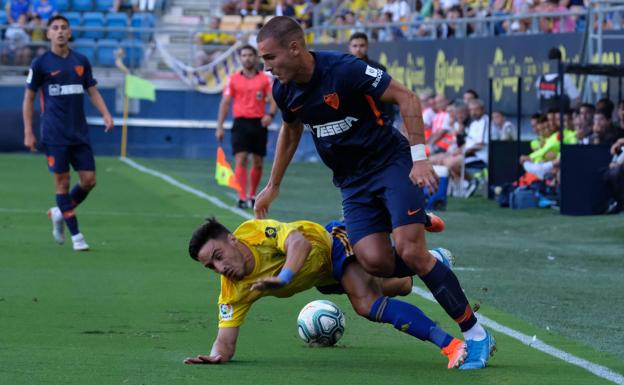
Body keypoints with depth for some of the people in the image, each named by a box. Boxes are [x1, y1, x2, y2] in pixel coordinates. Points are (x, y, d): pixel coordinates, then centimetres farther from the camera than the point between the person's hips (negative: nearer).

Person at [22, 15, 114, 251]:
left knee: (89, 180, -1)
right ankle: (75, 235, 3)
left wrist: (105, 114, -3)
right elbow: (29, 98, 2)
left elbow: (92, 91, 15)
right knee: (62, 182, -4)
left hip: (80, 133, 4)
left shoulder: (81, 62, 9)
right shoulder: (40, 64, -2)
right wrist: (28, 133, -3)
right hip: (54, 135, -4)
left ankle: (59, 213, 24)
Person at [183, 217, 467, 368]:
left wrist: (283, 277, -71)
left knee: (367, 305, -33)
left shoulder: (257, 232, -36)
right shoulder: (233, 292, -22)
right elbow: (226, 340, -21)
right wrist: (217, 356, -44)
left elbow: (299, 242, -53)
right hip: (325, 279, 6)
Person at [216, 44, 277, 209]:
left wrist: (270, 114, -21)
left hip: (259, 123, 1)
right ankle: (242, 198, -17)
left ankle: (252, 196, 21)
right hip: (241, 123, -1)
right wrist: (219, 127, 0)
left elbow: (273, 99, 0)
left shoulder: (265, 79, 6)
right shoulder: (233, 79, 7)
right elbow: (225, 103, 6)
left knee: (257, 163, 6)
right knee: (240, 160, -12)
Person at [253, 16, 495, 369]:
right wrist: (273, 186, 26)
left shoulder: (343, 69, -22)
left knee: (411, 253, -20)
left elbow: (406, 97, -18)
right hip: (353, 182, 6)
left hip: (392, 164, -6)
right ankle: (432, 262, 15)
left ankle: (477, 335, -9)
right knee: (374, 260, -18)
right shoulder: (284, 91, -1)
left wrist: (419, 156, -24)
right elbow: (291, 132, 21)